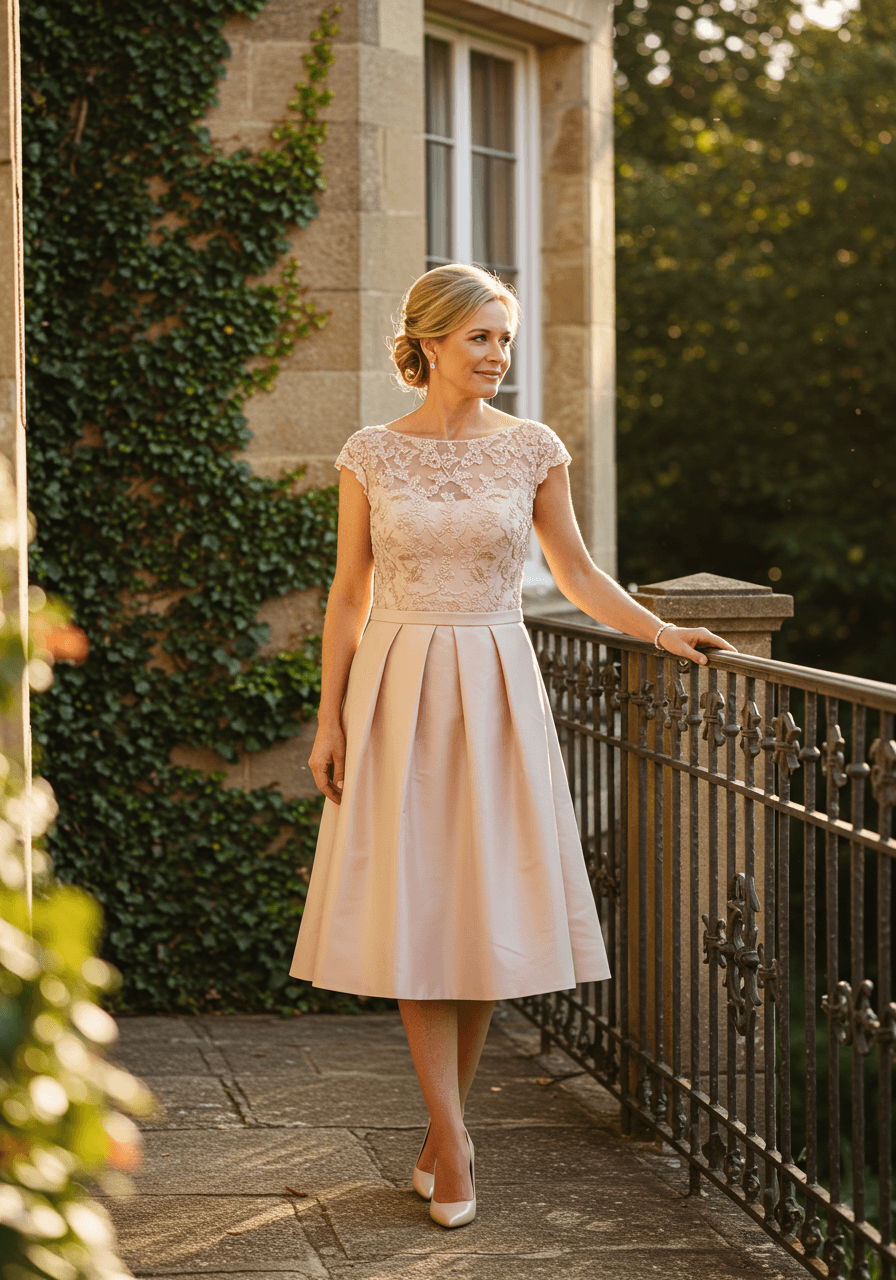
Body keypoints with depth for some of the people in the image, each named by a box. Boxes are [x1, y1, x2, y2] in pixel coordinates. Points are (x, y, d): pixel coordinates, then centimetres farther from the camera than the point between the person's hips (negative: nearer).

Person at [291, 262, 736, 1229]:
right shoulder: (370, 456, 0)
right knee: (412, 911, -3)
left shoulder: (533, 450, 2)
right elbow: (349, 592, 4)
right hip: (398, 691, -1)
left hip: (497, 693, 1)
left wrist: (662, 631, -3)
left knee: (487, 910, 2)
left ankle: (442, 1124, 19)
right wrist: (329, 721, 0)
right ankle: (452, 1141, 2)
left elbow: (576, 573, 10)